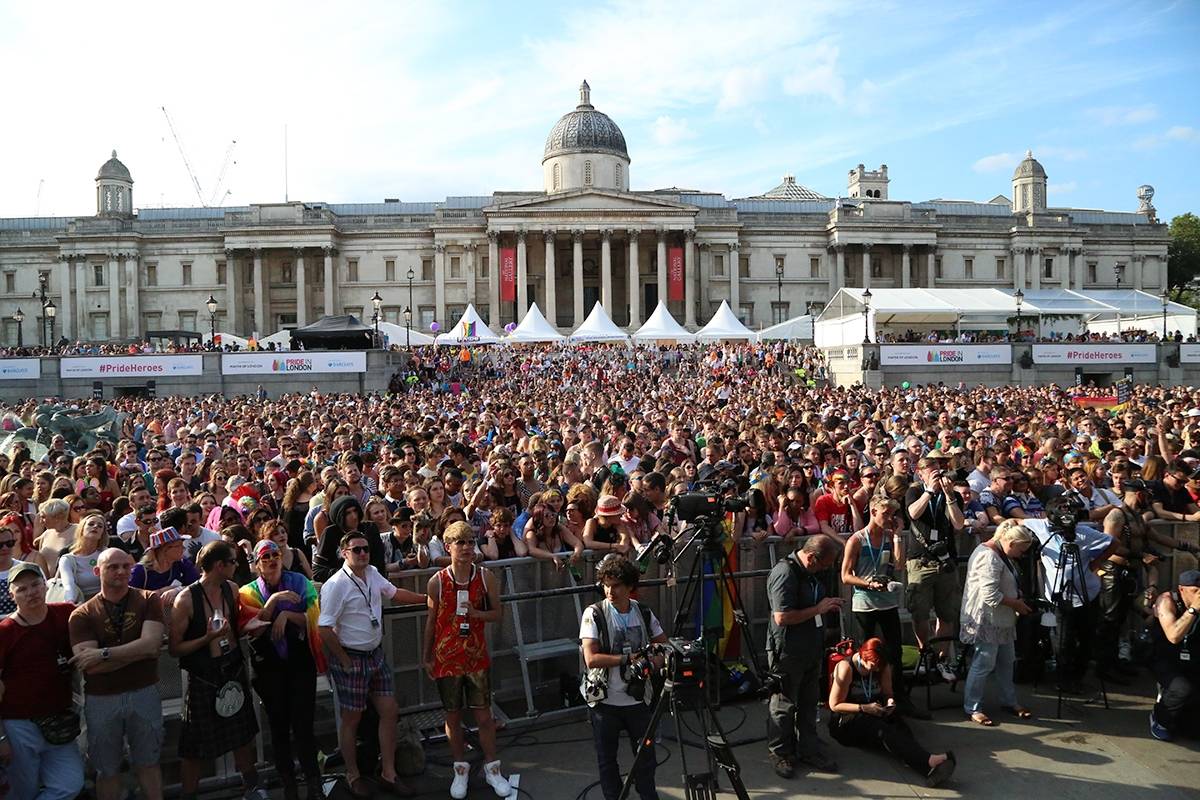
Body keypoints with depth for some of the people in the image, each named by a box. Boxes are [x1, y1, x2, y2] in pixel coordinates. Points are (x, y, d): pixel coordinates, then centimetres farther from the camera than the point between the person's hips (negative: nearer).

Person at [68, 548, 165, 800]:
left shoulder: (148, 600, -3)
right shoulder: (82, 615, -3)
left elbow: (151, 645, -16)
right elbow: (90, 666, -14)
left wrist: (103, 654, -17)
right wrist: (139, 650, -15)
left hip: (144, 692, 0)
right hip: (101, 700, 0)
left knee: (148, 764, 14)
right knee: (107, 770, 15)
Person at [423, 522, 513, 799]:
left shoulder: (486, 578, -6)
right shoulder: (437, 582, -8)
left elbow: (498, 613, 2)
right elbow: (431, 621, 2)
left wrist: (476, 613, -18)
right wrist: (427, 657, 7)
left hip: (476, 656, 0)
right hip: (447, 659, 0)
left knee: (484, 716, 5)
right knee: (453, 717, 11)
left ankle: (492, 768, 22)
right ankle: (461, 769, 29)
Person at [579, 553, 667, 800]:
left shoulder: (644, 613, 0)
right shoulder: (594, 614, -10)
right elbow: (591, 659, -18)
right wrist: (629, 658, -19)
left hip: (638, 699, 3)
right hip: (605, 701, -2)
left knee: (646, 753, 12)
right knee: (607, 759, 11)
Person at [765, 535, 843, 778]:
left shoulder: (809, 571, 9)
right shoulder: (785, 573, -22)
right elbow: (782, 617, -27)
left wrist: (827, 605, 9)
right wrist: (818, 609, -21)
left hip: (810, 649, 9)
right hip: (787, 651, -9)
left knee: (808, 703, 18)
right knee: (784, 705, 6)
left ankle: (808, 750, 31)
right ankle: (780, 754, 20)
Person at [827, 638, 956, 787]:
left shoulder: (883, 667, 4)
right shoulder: (846, 668, -13)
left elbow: (887, 693, 19)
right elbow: (834, 705, -12)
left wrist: (890, 701, -5)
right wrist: (864, 708, -22)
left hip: (874, 715, 6)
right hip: (846, 721, -6)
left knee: (900, 728, -29)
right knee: (883, 731, -35)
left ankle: (930, 770, -55)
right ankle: (930, 761, -55)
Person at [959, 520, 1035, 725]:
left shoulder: (1001, 555, 14)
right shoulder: (989, 556, -22)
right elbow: (990, 595, -26)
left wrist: (1018, 601, 12)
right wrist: (1017, 605, -14)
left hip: (1001, 621, 11)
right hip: (986, 621, -11)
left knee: (1006, 662, 18)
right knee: (984, 664, -5)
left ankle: (1009, 701, 31)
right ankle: (972, 708, 5)